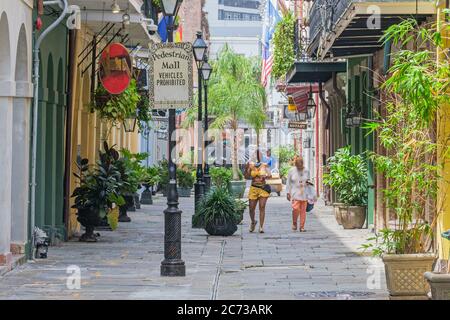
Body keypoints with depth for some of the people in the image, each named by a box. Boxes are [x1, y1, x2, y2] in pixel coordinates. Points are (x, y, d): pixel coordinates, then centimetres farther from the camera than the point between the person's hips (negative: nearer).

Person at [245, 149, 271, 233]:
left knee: (262, 207, -8)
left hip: (263, 188, -1)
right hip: (253, 188, 1)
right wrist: (247, 168, -9)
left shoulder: (265, 165, 1)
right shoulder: (251, 165, 4)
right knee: (251, 208, 2)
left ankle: (261, 227, -5)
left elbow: (269, 175, -9)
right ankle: (253, 222, 30)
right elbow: (247, 176, 7)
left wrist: (265, 176, -30)